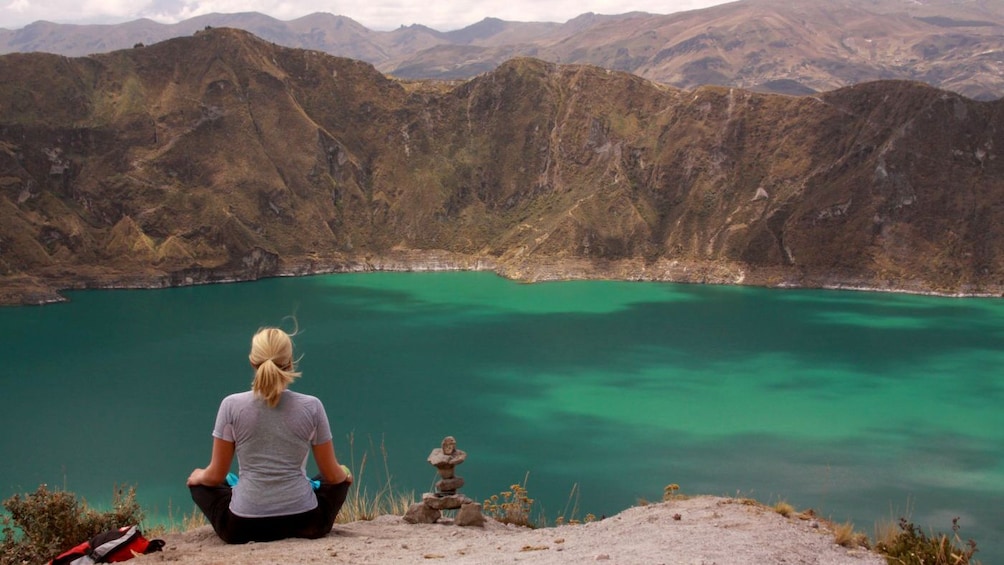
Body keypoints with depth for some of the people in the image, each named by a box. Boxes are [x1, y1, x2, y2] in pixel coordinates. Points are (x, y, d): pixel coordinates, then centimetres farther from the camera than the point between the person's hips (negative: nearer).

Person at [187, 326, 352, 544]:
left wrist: (198, 477, 21)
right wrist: (344, 474, 23)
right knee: (342, 477, 31)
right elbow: (332, 474, -1)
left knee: (198, 481, 29)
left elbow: (216, 475, -2)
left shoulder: (231, 405, -10)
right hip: (305, 523, 1)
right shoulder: (311, 406, -10)